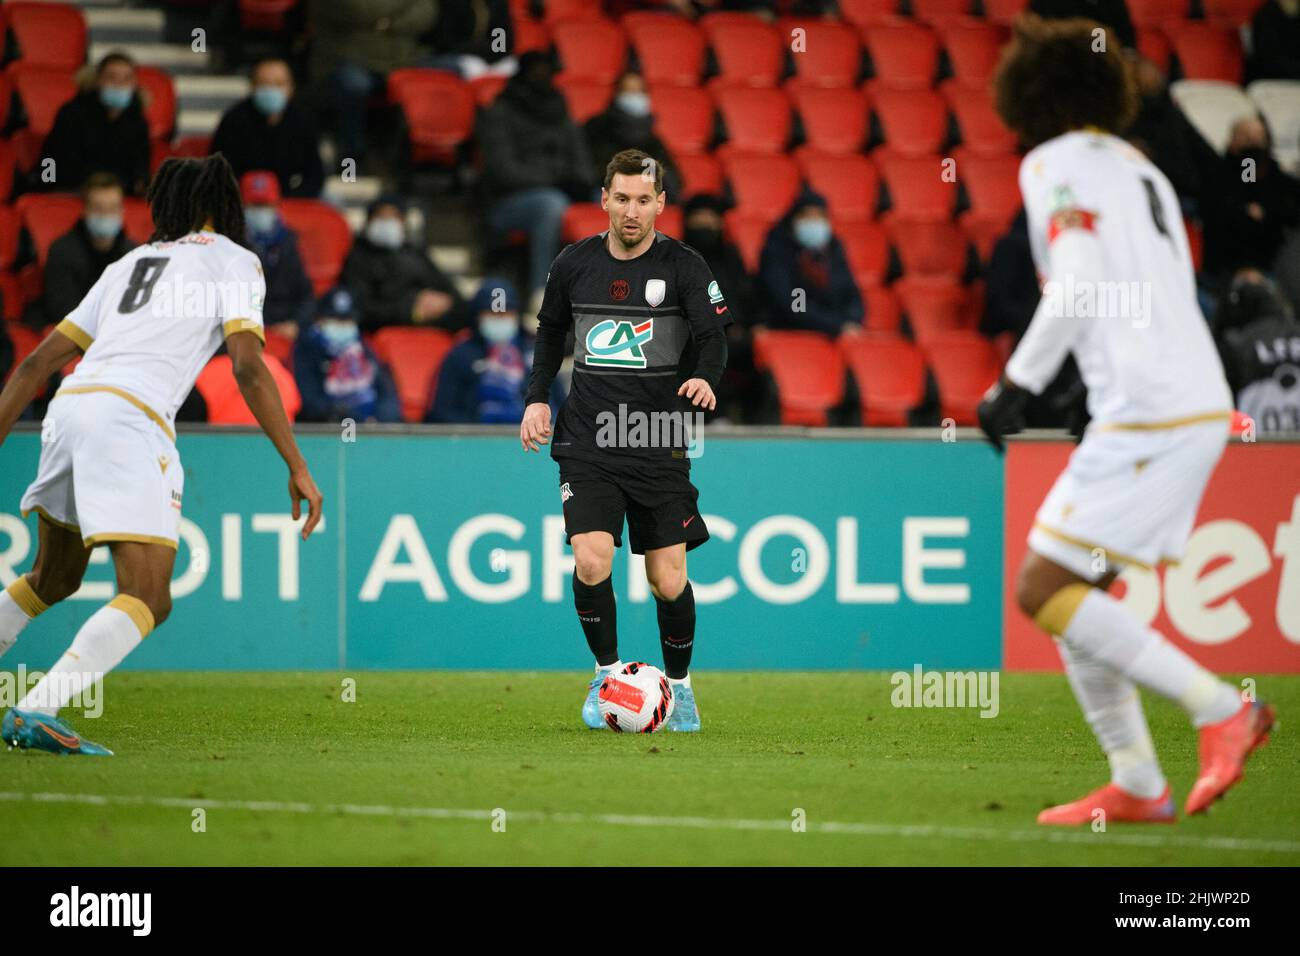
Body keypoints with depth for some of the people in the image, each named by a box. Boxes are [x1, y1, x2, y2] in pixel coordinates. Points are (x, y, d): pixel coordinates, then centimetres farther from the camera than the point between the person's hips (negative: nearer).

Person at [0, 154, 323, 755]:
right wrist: (297, 466, -4)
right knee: (148, 599, -12)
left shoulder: (128, 264, 28)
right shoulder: (232, 262, 11)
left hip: (69, 407, 7)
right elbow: (248, 368, -4)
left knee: (52, 581, 26)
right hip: (129, 418, -7)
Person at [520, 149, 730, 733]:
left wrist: (704, 378, -32)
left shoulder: (683, 266, -3)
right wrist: (537, 397, 11)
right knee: (591, 563, -15)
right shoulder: (574, 263, 5)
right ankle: (607, 672, 8)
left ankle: (678, 684, 23)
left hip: (660, 444, -1)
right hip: (587, 443, 1)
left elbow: (713, 334, -11)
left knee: (668, 581, -2)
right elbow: (551, 330, 21)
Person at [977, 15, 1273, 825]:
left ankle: (1222, 709, -11)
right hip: (1201, 402, 9)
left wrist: (1016, 384, -11)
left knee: (1045, 592, -7)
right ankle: (1136, 787, 8)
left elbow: (1080, 286, -17)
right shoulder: (1139, 169, 22)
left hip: (1146, 414, -9)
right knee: (1069, 594, 13)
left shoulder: (1055, 163, -4)